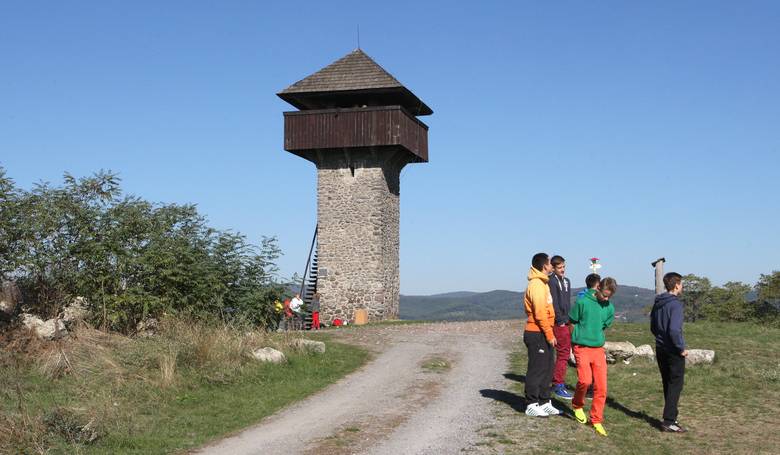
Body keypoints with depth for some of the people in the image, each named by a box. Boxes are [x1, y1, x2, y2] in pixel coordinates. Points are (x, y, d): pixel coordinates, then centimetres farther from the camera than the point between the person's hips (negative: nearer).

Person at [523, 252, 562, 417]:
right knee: (536, 370, -3)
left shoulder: (542, 283, 16)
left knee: (547, 369, 14)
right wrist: (549, 334, -17)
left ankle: (544, 403, 22)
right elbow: (540, 313, -20)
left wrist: (550, 333, 16)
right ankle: (531, 405, 3)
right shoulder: (536, 285, -16)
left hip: (543, 335, 10)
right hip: (537, 334, -10)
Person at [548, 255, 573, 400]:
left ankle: (558, 382, 22)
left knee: (564, 353, 13)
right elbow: (553, 303, -15)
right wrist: (561, 320, -15)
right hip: (559, 323, -9)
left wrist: (570, 319, 13)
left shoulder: (566, 281, 19)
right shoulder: (552, 281, -10)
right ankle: (558, 385, -6)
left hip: (566, 322, 9)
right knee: (563, 353, -10)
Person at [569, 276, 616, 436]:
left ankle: (596, 420, 12)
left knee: (601, 387, 0)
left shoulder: (610, 308, 2)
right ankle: (577, 405, 12)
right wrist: (578, 339, 6)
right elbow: (573, 323, 0)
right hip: (582, 348, -4)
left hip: (599, 349, 4)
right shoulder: (582, 302, -10)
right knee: (585, 380, -18)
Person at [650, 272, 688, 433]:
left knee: (667, 384, 16)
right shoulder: (675, 304, -17)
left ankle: (670, 416, 24)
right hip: (673, 351, -8)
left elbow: (653, 327, 15)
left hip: (660, 349, 8)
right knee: (675, 385, -2)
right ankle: (669, 421, -3)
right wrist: (681, 348, -15)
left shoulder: (657, 304, 8)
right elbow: (674, 329, -25)